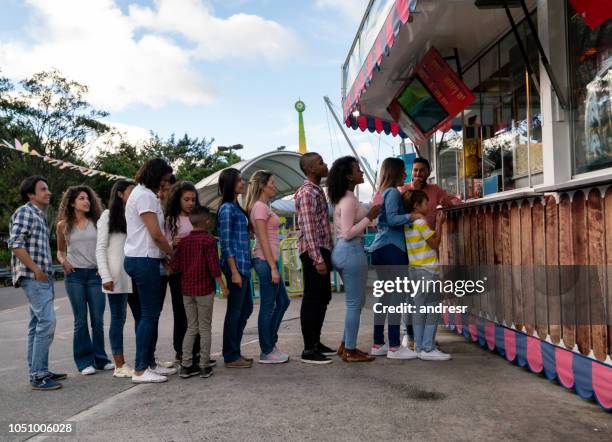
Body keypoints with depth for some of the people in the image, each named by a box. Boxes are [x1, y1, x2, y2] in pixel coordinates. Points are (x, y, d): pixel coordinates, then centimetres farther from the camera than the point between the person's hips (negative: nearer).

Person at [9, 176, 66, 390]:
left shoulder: (40, 215, 19)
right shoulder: (25, 212, -8)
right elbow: (15, 244, -17)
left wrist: (44, 272, 14)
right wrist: (36, 270, -17)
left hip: (42, 277, 10)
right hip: (33, 276, -10)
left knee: (37, 324, 12)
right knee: (47, 321, -14)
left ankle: (38, 372, 19)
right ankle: (38, 376, -11)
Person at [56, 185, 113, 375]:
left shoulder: (96, 222, 6)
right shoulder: (63, 225, 6)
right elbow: (60, 250, 16)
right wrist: (63, 260, -5)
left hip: (95, 274, 1)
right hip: (74, 274, -1)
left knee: (98, 319, 3)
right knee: (81, 320, 2)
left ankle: (100, 359, 15)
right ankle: (85, 361, 10)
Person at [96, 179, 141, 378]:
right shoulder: (108, 216, 1)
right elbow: (100, 248, -4)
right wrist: (106, 276, -13)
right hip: (117, 276, -5)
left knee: (141, 316, 6)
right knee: (118, 319, 0)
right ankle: (120, 366, 5)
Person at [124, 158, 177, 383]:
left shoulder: (142, 193, 20)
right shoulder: (145, 195, -12)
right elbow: (156, 234, -16)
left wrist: (166, 254, 9)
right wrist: (174, 253, -3)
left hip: (139, 259, 10)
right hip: (144, 260, -10)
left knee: (151, 312, 14)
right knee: (149, 314, -6)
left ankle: (150, 364, 21)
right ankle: (140, 370, -2)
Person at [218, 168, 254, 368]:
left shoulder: (235, 207, 15)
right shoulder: (227, 209, -12)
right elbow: (226, 243, -16)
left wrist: (243, 268, 17)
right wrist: (234, 271, -18)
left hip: (243, 265, 9)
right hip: (235, 264, -9)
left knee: (246, 308, 15)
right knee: (235, 311, 0)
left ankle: (233, 352, 25)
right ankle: (231, 357, 11)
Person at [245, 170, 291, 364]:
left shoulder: (264, 207, 16)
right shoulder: (259, 207, -13)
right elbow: (263, 239, -17)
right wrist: (273, 268, -19)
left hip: (270, 261, 10)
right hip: (266, 261, -10)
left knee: (282, 302, 15)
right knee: (268, 307, -2)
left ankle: (270, 344, 24)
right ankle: (267, 352, 8)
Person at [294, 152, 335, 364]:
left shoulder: (318, 190, 17)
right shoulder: (306, 193, -13)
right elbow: (308, 229, -20)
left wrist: (327, 254, 18)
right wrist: (317, 258, -23)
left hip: (323, 250, 10)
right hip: (313, 252, -10)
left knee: (323, 297, 15)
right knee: (312, 300, -5)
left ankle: (316, 342, 26)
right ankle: (308, 350, 2)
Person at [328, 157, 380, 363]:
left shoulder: (343, 198, 14)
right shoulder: (349, 200, -16)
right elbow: (348, 233, -21)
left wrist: (369, 213, 12)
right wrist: (369, 217, -16)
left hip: (343, 251, 10)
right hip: (351, 251, -10)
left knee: (356, 301, 18)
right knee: (354, 303, -1)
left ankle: (346, 345, 24)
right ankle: (350, 351, 6)